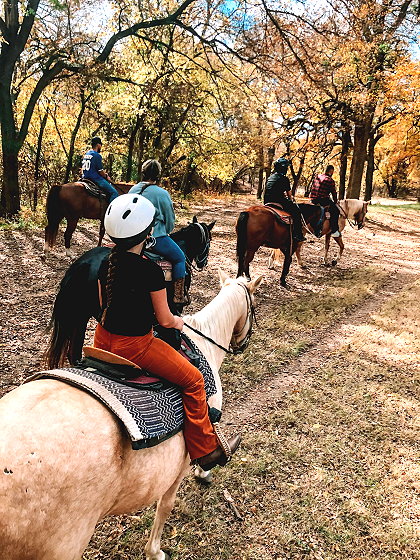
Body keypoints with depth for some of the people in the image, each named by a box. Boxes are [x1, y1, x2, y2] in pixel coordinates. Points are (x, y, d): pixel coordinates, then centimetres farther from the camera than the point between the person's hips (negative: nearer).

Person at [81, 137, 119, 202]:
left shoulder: (86, 154, 14)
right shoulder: (97, 155, -13)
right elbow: (100, 171, -13)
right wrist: (106, 176, 7)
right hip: (96, 179, -10)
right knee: (114, 192, -10)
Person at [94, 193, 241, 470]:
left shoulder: (107, 262, 0)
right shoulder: (150, 270, -21)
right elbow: (164, 319, -13)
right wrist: (178, 322, 9)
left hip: (103, 338, 8)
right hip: (135, 345, -7)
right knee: (193, 380, 7)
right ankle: (206, 451, 17)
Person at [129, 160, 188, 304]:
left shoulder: (132, 190, 5)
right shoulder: (162, 193, -14)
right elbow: (170, 220, -5)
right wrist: (166, 232, 15)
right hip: (156, 237, -8)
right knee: (180, 258, 9)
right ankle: (178, 297, 7)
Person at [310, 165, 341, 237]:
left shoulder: (317, 176, 15)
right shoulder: (331, 180, -5)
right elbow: (334, 193, 1)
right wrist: (335, 202, 17)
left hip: (313, 199, 8)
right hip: (322, 200, -8)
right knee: (335, 211, -2)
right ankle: (334, 231, -7)